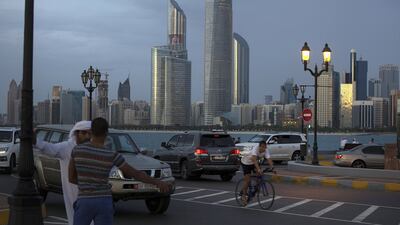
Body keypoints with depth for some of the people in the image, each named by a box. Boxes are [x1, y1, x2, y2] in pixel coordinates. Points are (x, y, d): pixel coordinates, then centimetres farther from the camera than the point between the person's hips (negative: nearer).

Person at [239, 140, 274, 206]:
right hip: (246, 162, -5)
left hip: (254, 162, 5)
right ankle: (244, 195, 8)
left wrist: (271, 167, -48)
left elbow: (269, 159, -31)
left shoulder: (266, 151, -22)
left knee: (259, 174, -21)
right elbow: (254, 160, -50)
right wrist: (258, 169, -61)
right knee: (247, 180, -10)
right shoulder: (255, 149, -37)